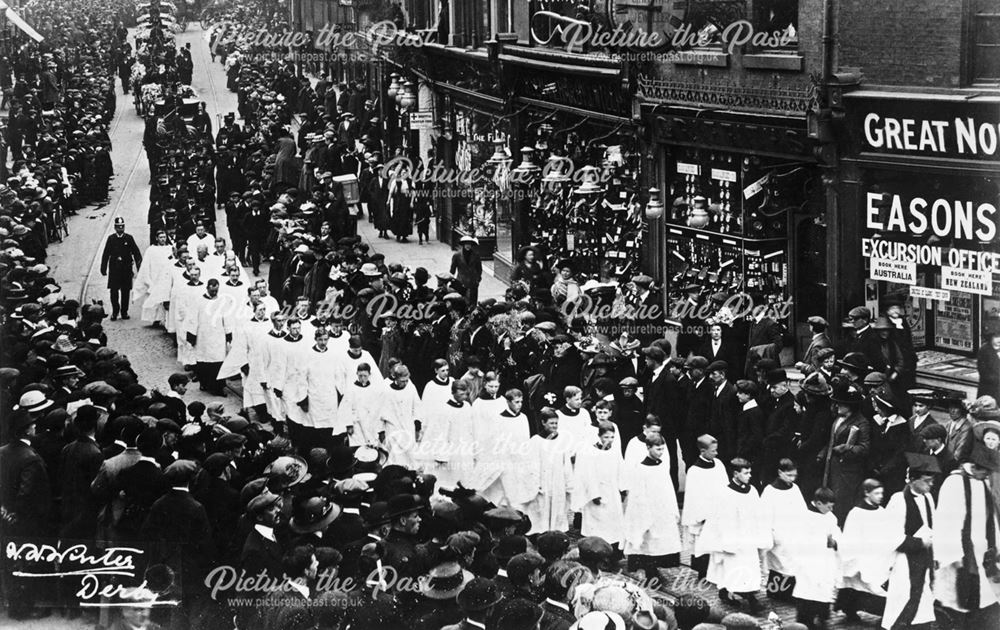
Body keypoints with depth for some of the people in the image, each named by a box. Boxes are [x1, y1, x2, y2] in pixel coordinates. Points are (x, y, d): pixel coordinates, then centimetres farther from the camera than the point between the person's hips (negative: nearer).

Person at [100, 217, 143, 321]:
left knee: (126, 291, 3)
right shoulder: (111, 239, 4)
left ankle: (124, 312, 13)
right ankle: (115, 312, 6)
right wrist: (103, 268, 3)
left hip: (126, 268, 0)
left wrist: (140, 266, -5)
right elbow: (106, 254, 6)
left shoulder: (129, 238, 2)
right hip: (114, 268, 0)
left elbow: (136, 253, 3)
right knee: (114, 291, -3)